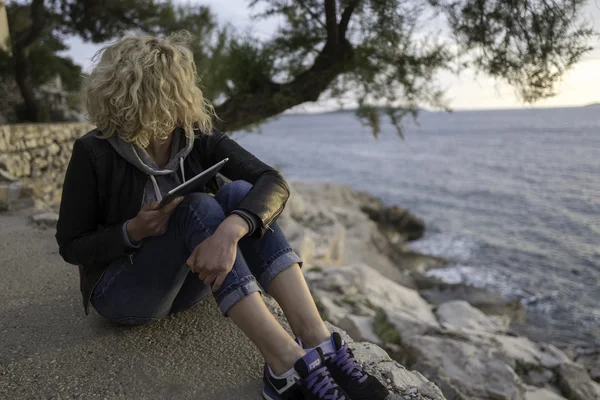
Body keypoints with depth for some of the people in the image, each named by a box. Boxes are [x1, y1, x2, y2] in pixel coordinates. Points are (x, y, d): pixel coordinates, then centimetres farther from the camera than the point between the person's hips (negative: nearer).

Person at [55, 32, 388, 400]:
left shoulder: (198, 139, -8)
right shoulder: (94, 153, -15)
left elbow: (273, 183, -23)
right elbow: (71, 247, -7)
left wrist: (229, 230, -43)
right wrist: (133, 231, -26)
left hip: (185, 282, 3)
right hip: (121, 292, -3)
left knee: (238, 193, -25)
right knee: (198, 207, -31)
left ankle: (316, 340, -34)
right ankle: (285, 361, -38)